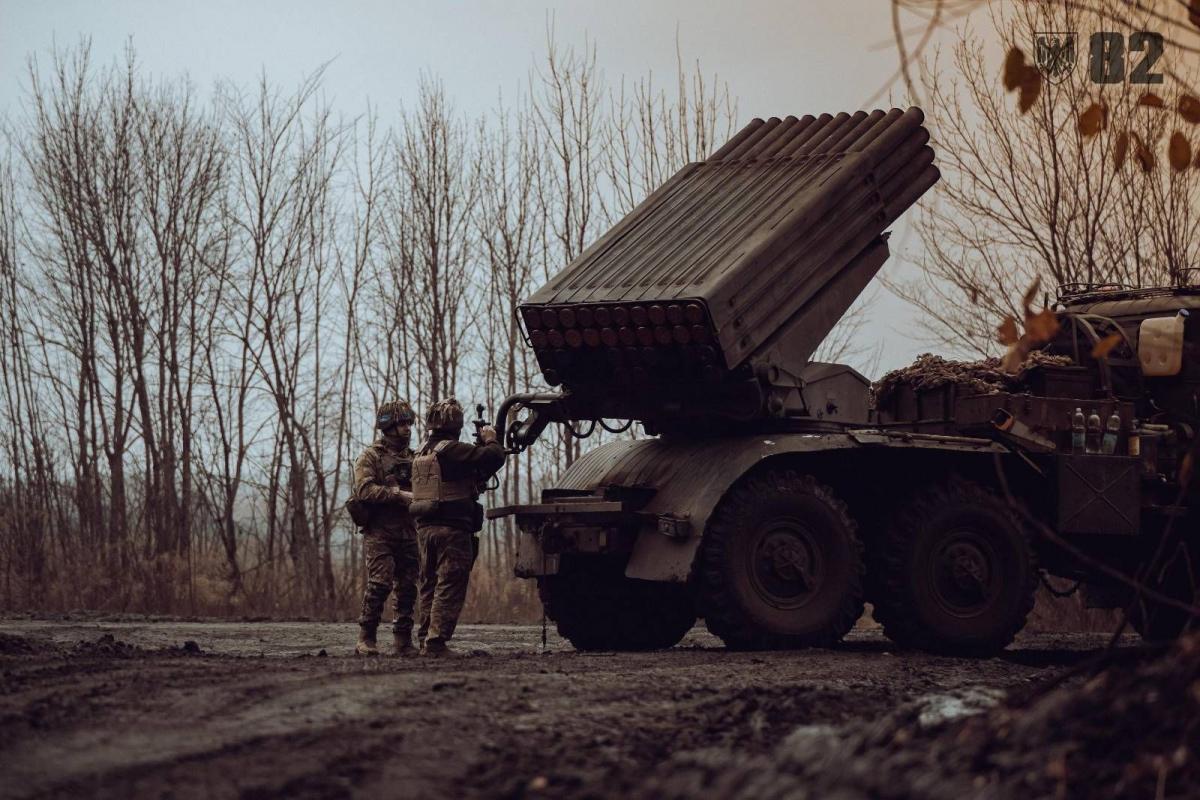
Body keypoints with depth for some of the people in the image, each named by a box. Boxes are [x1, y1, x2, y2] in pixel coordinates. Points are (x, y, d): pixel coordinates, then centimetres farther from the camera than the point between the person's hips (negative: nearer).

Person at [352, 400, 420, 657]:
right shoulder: (371, 457, 0)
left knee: (407, 587, 3)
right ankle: (366, 638, -8)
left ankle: (403, 640, 8)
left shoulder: (413, 458, 18)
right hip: (380, 532, -6)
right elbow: (364, 490, -14)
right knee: (380, 582, -15)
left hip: (408, 532, 6)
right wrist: (400, 495, -20)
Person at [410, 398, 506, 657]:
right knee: (450, 586, -6)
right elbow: (493, 458, -20)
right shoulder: (452, 450, -12)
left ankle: (425, 639, 13)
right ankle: (435, 642, -12)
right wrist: (490, 441, 0)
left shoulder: (422, 452, 16)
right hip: (452, 528, -8)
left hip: (425, 527, 8)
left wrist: (477, 480, 16)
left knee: (429, 586, 14)